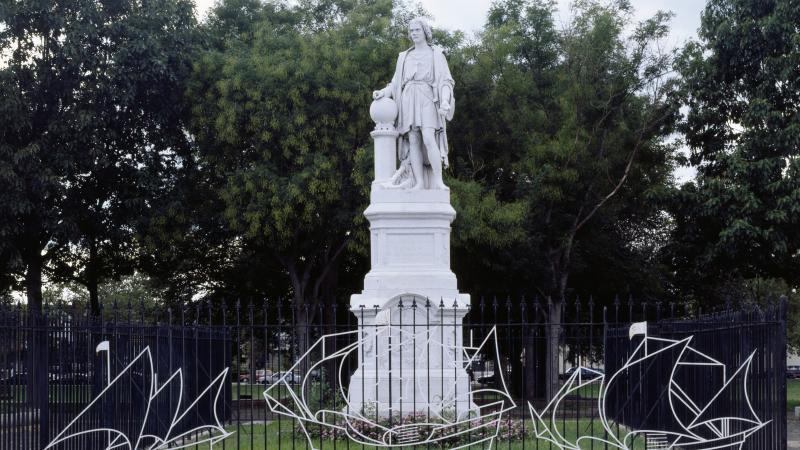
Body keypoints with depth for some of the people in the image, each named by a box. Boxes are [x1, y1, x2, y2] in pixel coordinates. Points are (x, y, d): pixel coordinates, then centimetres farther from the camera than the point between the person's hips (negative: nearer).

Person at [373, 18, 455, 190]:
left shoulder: (437, 54, 7)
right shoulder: (404, 57, 19)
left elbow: (446, 81, -2)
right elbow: (396, 84, 18)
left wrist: (445, 101, -21)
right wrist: (382, 92, -3)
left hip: (427, 101, -4)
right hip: (409, 102, 4)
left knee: (428, 140, -21)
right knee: (414, 142, -7)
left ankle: (438, 182, -21)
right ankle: (420, 184, -10)